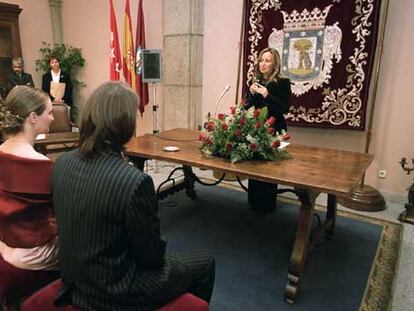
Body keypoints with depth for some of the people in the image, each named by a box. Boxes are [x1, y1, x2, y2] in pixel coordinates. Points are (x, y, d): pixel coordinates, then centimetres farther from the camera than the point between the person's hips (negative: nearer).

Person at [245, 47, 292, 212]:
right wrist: (252, 94, -6)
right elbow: (247, 107, 12)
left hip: (274, 130, -5)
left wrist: (267, 95, -21)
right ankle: (254, 201, 22)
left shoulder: (282, 82, -6)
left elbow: (285, 108, -13)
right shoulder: (255, 82, 10)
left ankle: (267, 204, 12)